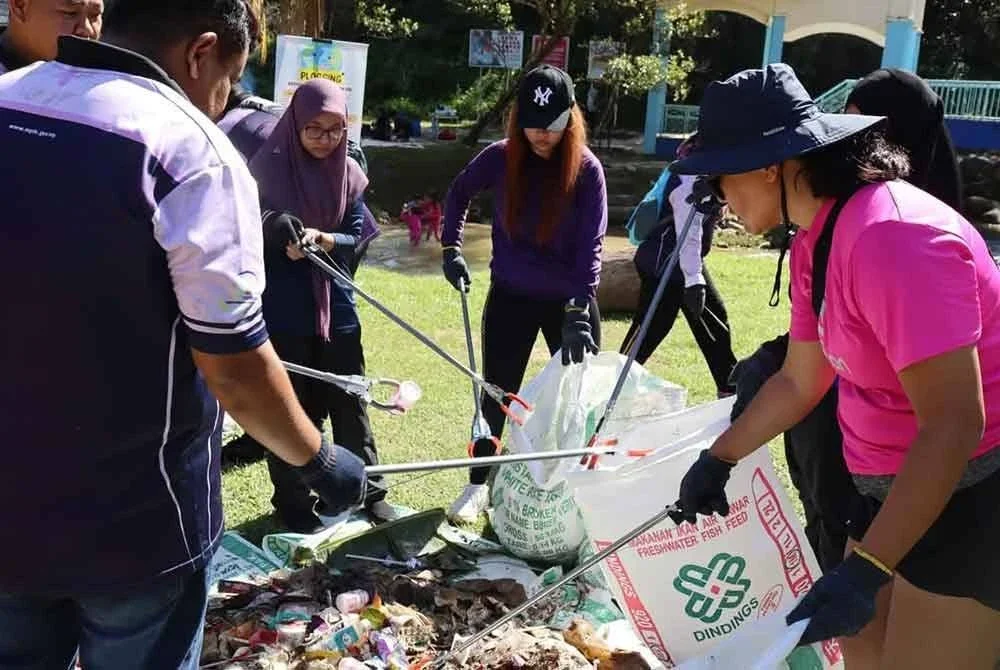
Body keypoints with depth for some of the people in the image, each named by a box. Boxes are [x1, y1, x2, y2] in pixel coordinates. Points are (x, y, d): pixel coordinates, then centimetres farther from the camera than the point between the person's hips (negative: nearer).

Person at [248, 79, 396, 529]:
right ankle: (294, 502, 21)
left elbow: (356, 237, 1)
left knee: (350, 403, 11)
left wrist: (322, 239, -19)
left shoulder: (349, 172, 3)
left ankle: (368, 491, 25)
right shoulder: (268, 167, -7)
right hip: (282, 310, -3)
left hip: (336, 306, 3)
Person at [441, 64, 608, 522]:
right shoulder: (500, 158, -8)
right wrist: (451, 248, 4)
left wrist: (578, 312, -26)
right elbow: (459, 193, 12)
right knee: (496, 394, 7)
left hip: (570, 300, -1)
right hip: (510, 297, 1)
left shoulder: (587, 169, -13)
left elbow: (590, 246, -17)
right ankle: (479, 485, 22)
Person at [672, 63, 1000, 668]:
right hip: (910, 484, 9)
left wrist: (865, 569, -30)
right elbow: (799, 383, 13)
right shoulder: (815, 243, 3)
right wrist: (719, 458, 20)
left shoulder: (890, 237, -28)